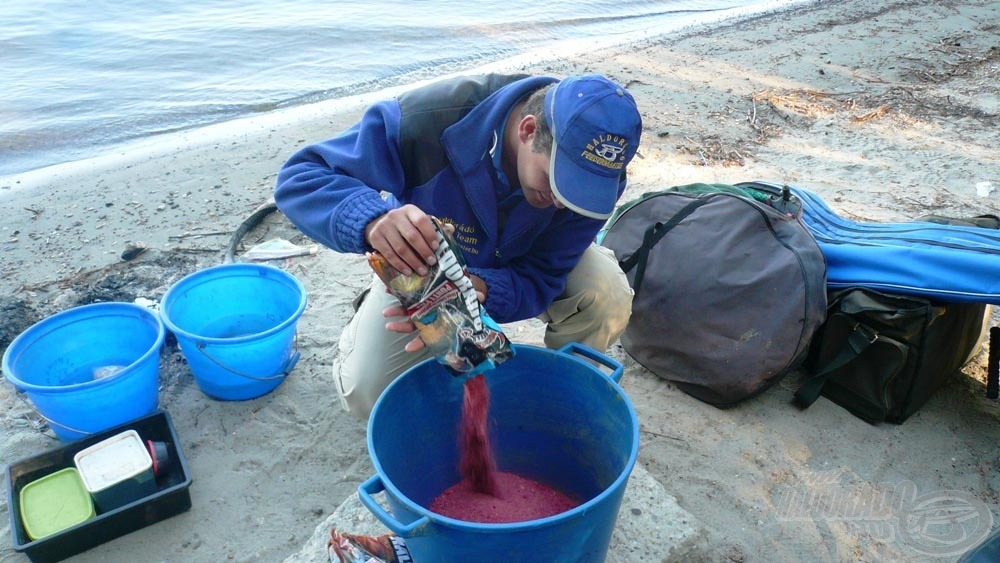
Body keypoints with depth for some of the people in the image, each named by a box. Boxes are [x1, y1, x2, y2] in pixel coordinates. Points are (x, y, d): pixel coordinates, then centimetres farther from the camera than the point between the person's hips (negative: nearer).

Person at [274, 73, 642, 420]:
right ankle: (365, 323, 23)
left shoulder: (596, 169, -30)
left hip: (516, 269, 2)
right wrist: (372, 219, -57)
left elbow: (542, 276, -27)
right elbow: (299, 177, -34)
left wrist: (483, 290, -51)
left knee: (608, 299, -26)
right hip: (422, 263, -1)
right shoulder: (429, 120, -38)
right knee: (368, 396, -13)